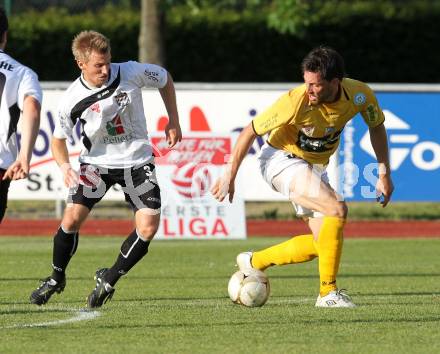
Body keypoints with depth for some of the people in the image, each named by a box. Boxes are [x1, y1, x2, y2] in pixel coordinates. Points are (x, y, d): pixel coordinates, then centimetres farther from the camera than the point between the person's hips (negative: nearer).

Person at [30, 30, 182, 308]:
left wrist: (173, 122, 2)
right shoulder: (73, 99, -17)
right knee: (72, 218, -15)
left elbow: (165, 79, 4)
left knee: (148, 227, -13)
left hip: (137, 162, 1)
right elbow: (59, 138, -3)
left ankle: (109, 280, 7)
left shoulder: (131, 73, -17)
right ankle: (56, 279, 11)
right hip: (97, 162, -1)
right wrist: (64, 165, -24)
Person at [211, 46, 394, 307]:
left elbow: (377, 127, 5)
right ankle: (328, 293, -21)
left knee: (323, 243, 1)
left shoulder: (359, 95, -17)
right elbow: (250, 132, -18)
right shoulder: (295, 102, -30)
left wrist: (384, 174, 2)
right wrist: (229, 177, -15)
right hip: (281, 159, -7)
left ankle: (254, 262, 18)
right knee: (337, 210, -27)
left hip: (314, 167, 7)